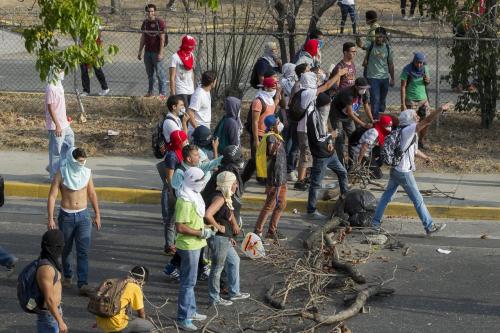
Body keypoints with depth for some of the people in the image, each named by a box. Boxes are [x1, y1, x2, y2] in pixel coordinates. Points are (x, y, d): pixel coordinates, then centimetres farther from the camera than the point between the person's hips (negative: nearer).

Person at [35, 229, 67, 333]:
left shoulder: (47, 262, 4)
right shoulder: (46, 269, -27)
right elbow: (49, 299, -26)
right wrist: (60, 322, -22)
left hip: (52, 311, 10)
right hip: (49, 315, -10)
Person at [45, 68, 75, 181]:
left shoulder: (58, 85, 7)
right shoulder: (51, 88, -21)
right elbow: (50, 108, -22)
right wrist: (57, 125, -23)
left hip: (64, 123, 10)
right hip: (56, 125, -10)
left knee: (69, 142, 18)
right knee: (56, 150, 1)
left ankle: (53, 167, 29)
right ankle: (54, 175, 13)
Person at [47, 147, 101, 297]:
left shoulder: (86, 173, 0)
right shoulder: (61, 174, -10)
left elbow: (92, 194, 10)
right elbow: (52, 197, -11)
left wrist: (97, 215, 11)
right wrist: (51, 219, -18)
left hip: (83, 216, 1)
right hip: (66, 216, -1)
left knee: (83, 251, -8)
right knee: (66, 249, 14)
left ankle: (83, 284, -12)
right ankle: (67, 277, 36)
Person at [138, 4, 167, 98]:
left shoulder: (160, 22, -9)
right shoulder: (145, 23, 10)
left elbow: (162, 39, -13)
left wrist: (161, 53, -18)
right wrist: (140, 51, 14)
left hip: (157, 52, -6)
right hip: (147, 51, 6)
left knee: (159, 72, -4)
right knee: (149, 73, 11)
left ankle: (162, 93, 1)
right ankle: (150, 91, 20)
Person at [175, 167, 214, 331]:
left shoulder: (194, 196, 7)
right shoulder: (185, 201, -24)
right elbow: (180, 227, -26)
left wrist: (205, 229, 9)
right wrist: (201, 233, -21)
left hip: (194, 245, 10)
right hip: (188, 246, -10)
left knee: (190, 281, 20)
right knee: (188, 282, -2)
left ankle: (190, 311, 32)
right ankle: (183, 319, 5)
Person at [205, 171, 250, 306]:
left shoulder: (226, 198, 9)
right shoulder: (219, 198, -22)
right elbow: (207, 215, -36)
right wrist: (218, 227, -23)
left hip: (224, 239, 10)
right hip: (218, 238, -10)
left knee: (234, 261, 22)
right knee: (217, 268, 3)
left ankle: (234, 292, 35)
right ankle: (214, 298, 17)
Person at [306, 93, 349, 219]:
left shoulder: (322, 115, 7)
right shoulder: (313, 117, -21)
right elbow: (317, 140, -23)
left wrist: (329, 141, 0)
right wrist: (331, 136, -9)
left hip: (329, 153, 9)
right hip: (320, 156, -9)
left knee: (342, 172, 20)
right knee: (316, 184, -2)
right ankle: (311, 211, 5)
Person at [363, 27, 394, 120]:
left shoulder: (388, 48, 4)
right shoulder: (370, 45, -4)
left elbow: (390, 64, 10)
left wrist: (392, 78, 12)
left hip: (385, 78, 4)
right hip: (373, 77, -4)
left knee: (382, 101, 13)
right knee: (375, 99, -11)